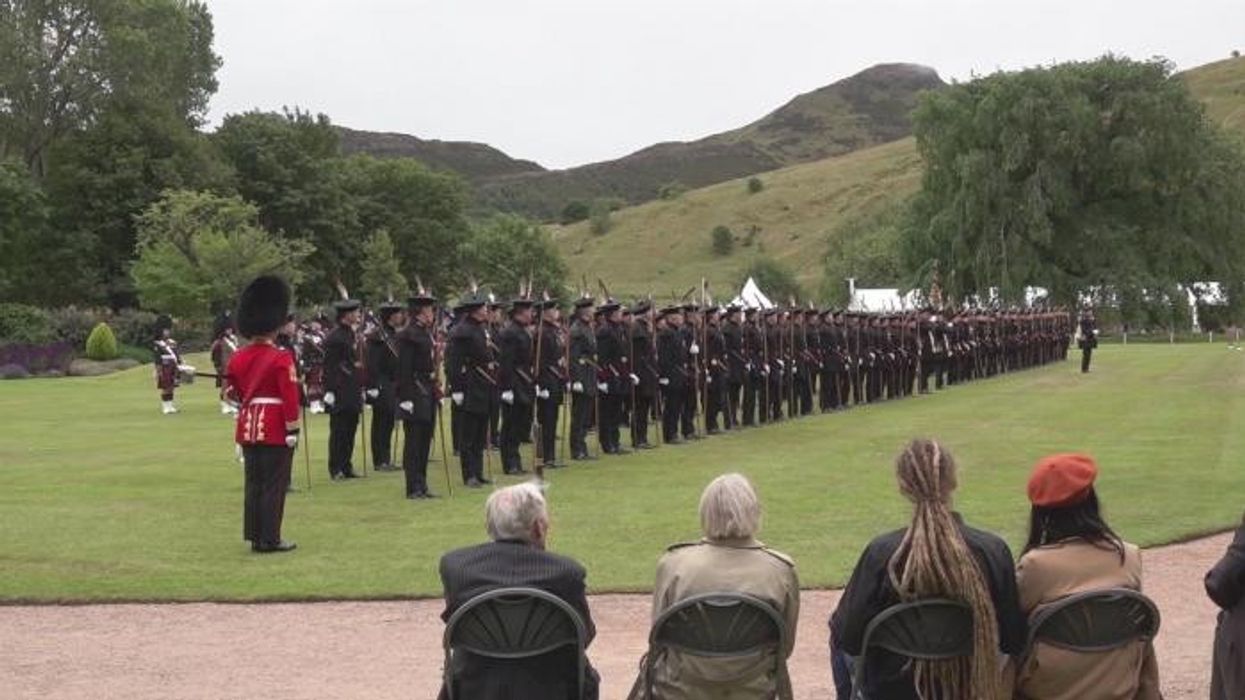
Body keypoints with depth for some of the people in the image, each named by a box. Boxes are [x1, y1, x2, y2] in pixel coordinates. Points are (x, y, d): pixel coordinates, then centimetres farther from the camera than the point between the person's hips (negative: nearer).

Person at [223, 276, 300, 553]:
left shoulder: (237, 358, 5)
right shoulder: (281, 359, -14)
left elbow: (231, 391, 13)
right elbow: (290, 397, -17)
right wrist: (293, 431, -13)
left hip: (248, 428, 6)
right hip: (275, 430, -6)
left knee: (253, 483, 12)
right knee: (274, 484, 0)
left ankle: (255, 536, 16)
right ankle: (270, 539, 1)